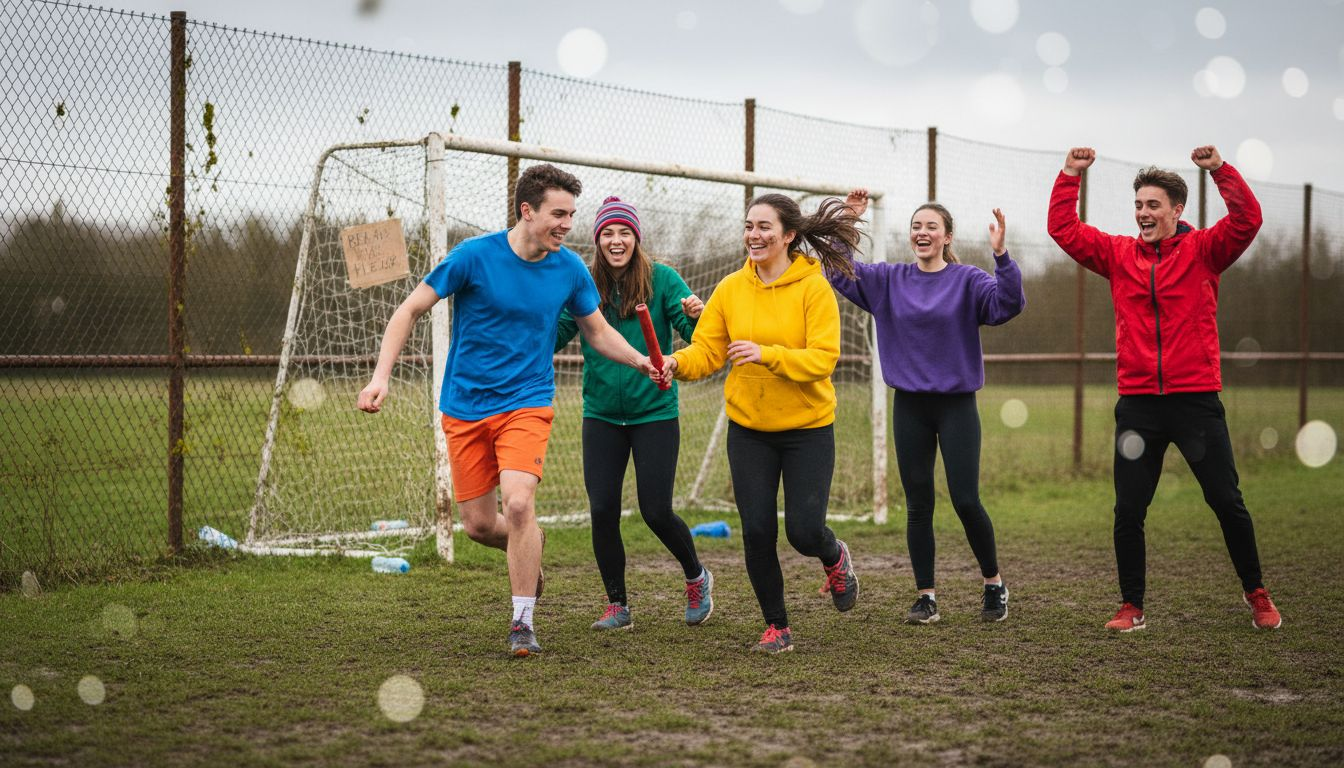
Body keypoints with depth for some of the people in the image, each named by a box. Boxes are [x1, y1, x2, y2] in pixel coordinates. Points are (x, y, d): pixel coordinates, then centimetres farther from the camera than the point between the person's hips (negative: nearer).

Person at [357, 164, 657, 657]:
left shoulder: (570, 269, -2)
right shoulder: (475, 256, -12)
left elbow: (598, 332, 14)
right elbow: (410, 310, -6)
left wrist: (642, 361, -4)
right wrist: (381, 377, -15)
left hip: (526, 402, 0)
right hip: (464, 407, 0)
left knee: (518, 503, -22)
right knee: (478, 525, 3)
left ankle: (523, 622, -9)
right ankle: (527, 550, 39)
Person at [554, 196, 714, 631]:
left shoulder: (662, 280, -6)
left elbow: (696, 336, -10)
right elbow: (553, 337, -1)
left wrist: (697, 315, -32)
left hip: (655, 415, -2)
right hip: (601, 417, 2)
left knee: (656, 512, -2)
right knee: (602, 511, -2)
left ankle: (696, 579, 27)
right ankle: (617, 606, 14)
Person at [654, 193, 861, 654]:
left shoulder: (814, 288, -11)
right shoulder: (731, 289, 0)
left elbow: (824, 357, -18)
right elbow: (707, 351, -1)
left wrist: (767, 354, -31)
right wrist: (677, 363, -22)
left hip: (807, 426, -3)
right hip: (748, 428, 3)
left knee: (803, 531, -5)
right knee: (757, 532, -1)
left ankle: (835, 557, 33)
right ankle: (776, 627, 18)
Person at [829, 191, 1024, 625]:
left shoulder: (967, 280, -4)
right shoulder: (890, 280, 7)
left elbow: (1008, 304, -20)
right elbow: (840, 274, 4)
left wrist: (1001, 256, -35)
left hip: (956, 405, -3)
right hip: (909, 406, 3)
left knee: (966, 501, -5)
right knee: (918, 506, 5)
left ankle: (994, 583, 16)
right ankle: (926, 597, 13)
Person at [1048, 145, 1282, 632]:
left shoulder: (1203, 251, 1)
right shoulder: (1119, 255, 8)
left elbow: (1247, 221, -14)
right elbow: (1064, 229, 6)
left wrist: (1220, 171, -23)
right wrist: (1070, 176, -2)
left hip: (1196, 399, -2)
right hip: (1137, 403, 2)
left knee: (1227, 502, 5)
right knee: (1128, 511, 3)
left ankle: (1256, 593, 22)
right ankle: (1132, 606, 15)